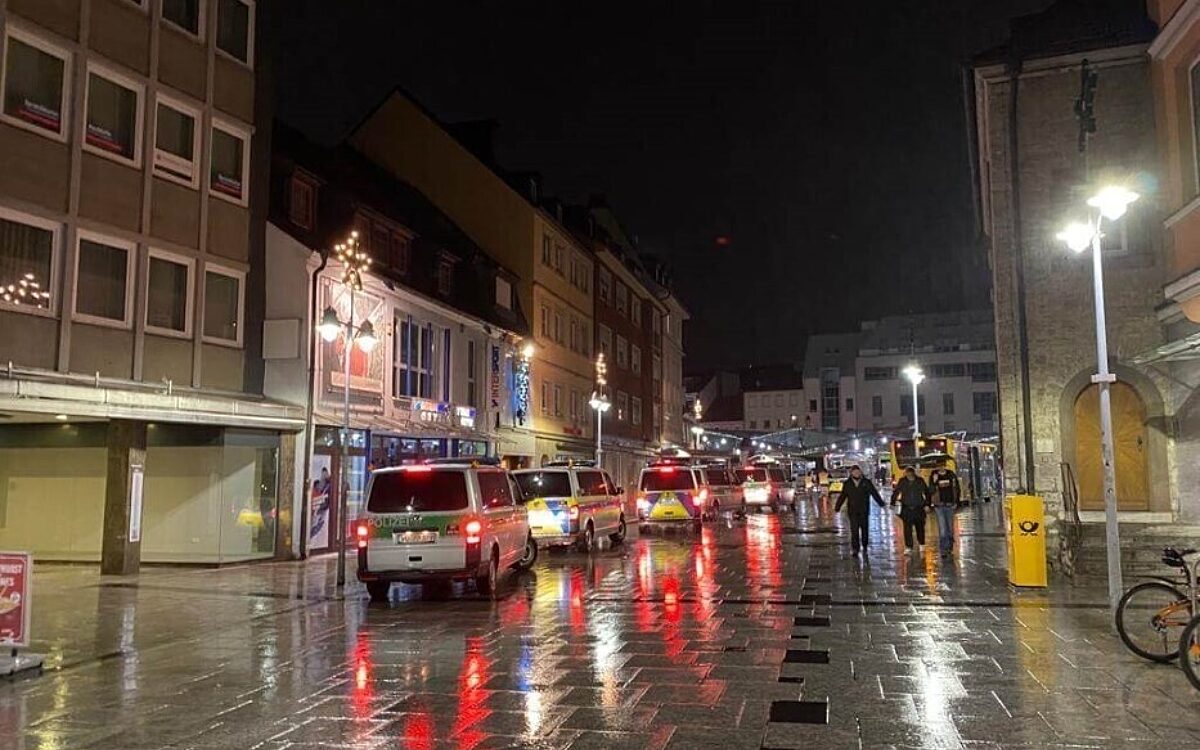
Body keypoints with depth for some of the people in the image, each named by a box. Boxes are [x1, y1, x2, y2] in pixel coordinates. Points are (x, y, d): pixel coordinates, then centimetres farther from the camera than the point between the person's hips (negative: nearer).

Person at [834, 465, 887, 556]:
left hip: (864, 510, 1)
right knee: (854, 530, -7)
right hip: (852, 511, 0)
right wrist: (837, 508, 9)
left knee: (864, 529, 7)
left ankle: (865, 547, 23)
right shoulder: (847, 484, 4)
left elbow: (875, 493, 7)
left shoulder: (867, 482, 3)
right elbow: (842, 496, 9)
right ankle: (855, 549, -7)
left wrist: (882, 504, 7)